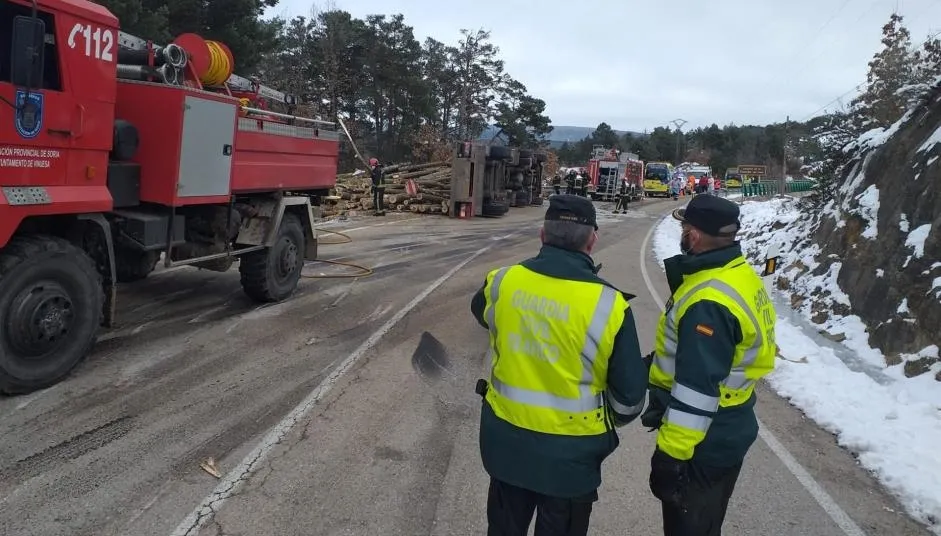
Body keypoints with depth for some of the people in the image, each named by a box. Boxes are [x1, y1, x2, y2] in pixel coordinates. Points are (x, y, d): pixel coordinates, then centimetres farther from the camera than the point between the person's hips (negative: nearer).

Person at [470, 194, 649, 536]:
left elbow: (481, 311, 14)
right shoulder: (608, 305, -22)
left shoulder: (502, 282, -12)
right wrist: (614, 420, 11)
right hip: (569, 451, -2)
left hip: (505, 440, 3)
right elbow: (629, 392, -12)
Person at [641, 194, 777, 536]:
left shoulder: (708, 303, -29)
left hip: (704, 444, -9)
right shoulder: (741, 275, 3)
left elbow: (698, 388, -29)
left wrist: (671, 453, -24)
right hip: (726, 432, 10)